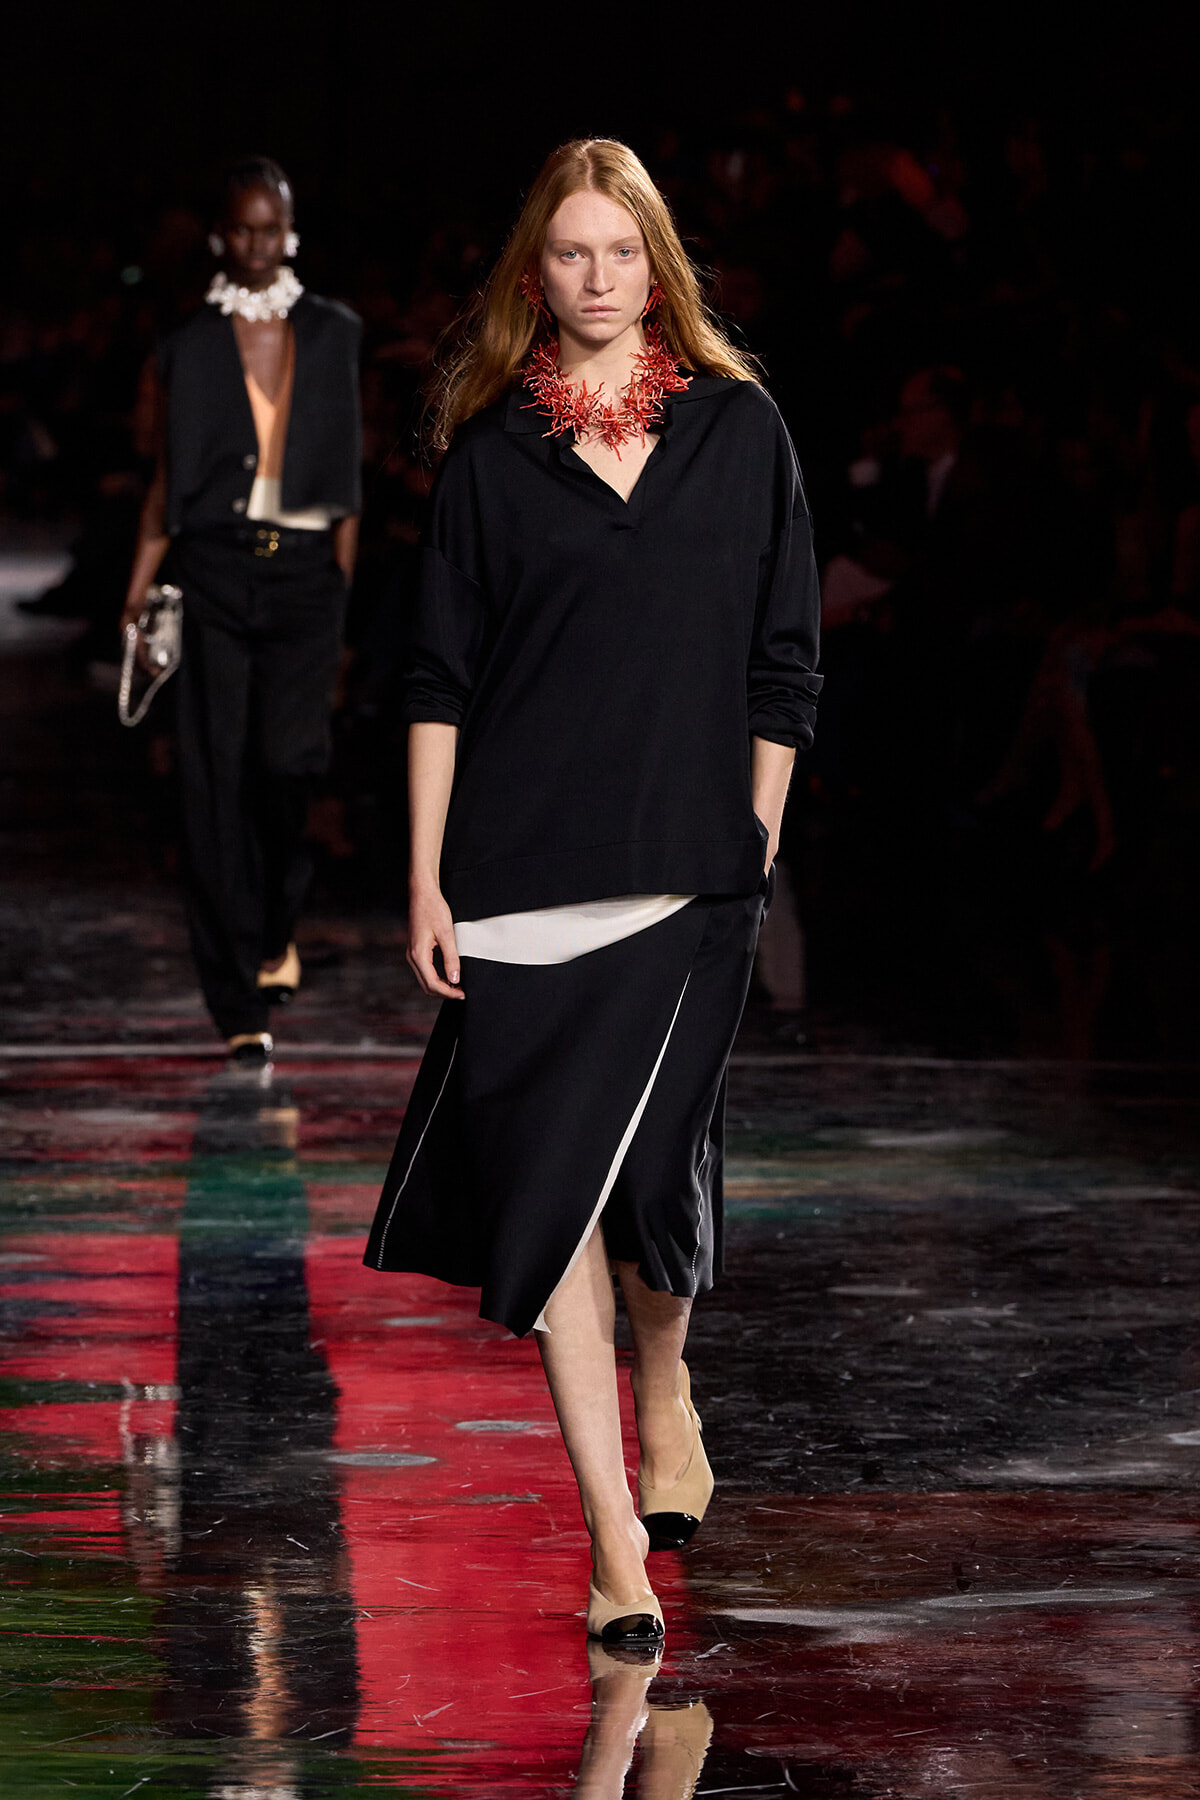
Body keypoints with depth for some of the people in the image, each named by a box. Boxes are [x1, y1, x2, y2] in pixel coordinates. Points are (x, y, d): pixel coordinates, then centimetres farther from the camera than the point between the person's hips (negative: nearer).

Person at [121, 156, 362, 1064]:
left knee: (287, 756, -14)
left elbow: (346, 476, 10)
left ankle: (277, 923, 17)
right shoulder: (192, 348, 6)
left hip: (303, 569, 0)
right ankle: (240, 1002, -2)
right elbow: (169, 479, 7)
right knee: (217, 776, -5)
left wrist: (343, 584, 4)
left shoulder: (332, 335, 9)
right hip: (214, 569, 0)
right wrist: (140, 588, -1)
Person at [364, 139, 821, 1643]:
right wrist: (425, 873, 0)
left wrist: (758, 845, 5)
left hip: (689, 870, 0)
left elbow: (782, 664, 8)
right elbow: (440, 673, 5)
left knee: (648, 1168, -1)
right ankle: (615, 1538, -1)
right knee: (550, 1179, -5)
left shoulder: (739, 432, 6)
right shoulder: (490, 449, 5)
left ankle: (664, 1386, 34)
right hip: (524, 868, 0)